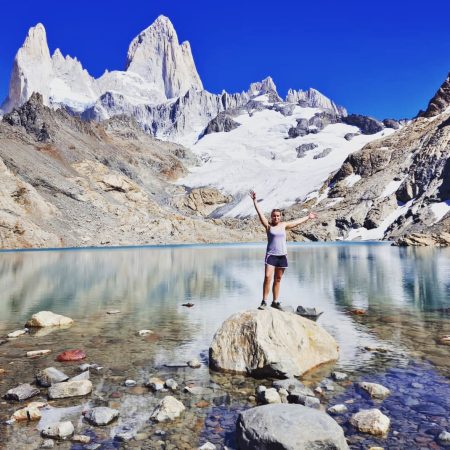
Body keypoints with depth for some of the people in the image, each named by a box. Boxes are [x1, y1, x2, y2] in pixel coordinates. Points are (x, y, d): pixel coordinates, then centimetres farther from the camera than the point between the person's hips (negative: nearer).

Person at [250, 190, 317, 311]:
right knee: (267, 277, -17)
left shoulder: (284, 225, 10)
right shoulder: (268, 225, 0)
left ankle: (275, 302, 18)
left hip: (282, 256, 4)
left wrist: (308, 217, 31)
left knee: (277, 280, 9)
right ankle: (264, 301, -9)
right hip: (271, 255, -4)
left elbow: (297, 221, 22)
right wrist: (255, 200, -14)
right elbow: (260, 214, -8)